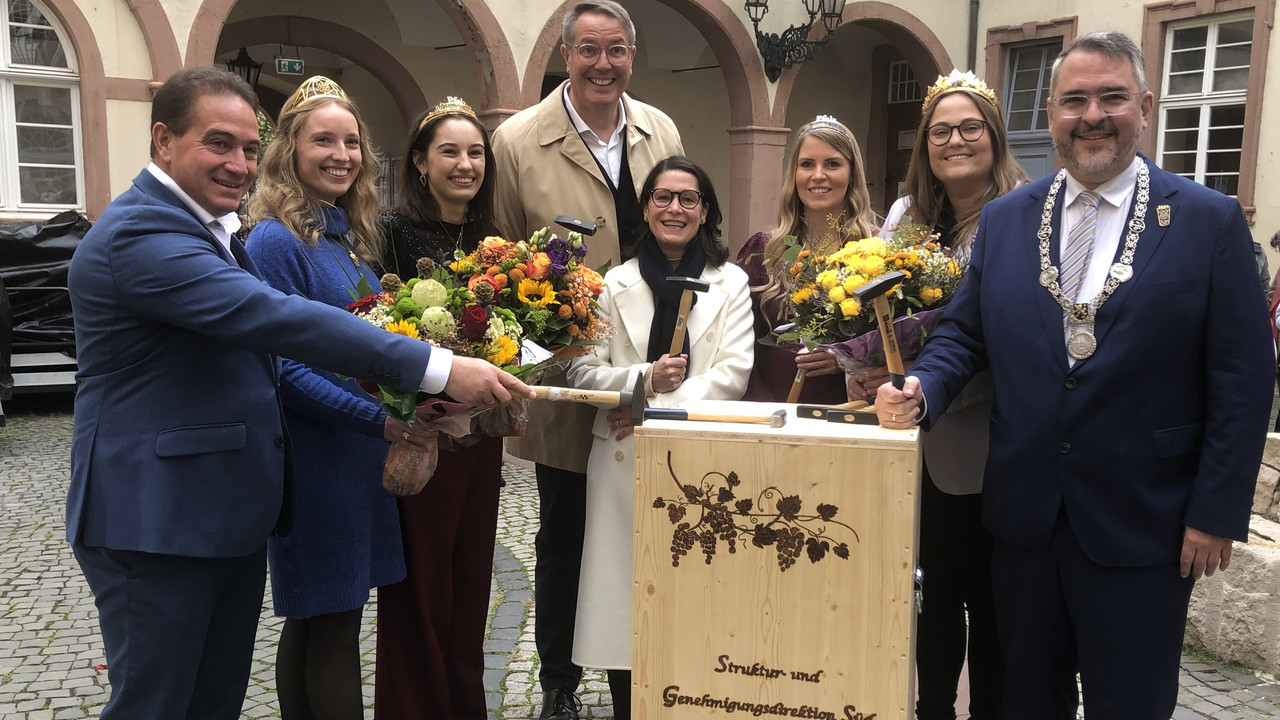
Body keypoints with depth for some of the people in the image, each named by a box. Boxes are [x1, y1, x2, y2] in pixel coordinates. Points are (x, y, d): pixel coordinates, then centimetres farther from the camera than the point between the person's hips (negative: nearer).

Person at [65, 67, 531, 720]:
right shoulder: (141, 233, -19)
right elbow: (276, 318, -29)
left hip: (231, 514, 10)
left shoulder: (214, 230, 15)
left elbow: (253, 334, 20)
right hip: (157, 520, -9)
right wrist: (439, 369, -31)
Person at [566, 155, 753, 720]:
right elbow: (583, 370, 1)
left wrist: (658, 409, -11)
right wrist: (644, 380, -17)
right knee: (624, 590, 0)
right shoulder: (616, 284, 8)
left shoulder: (730, 282, 7)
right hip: (625, 462, 1)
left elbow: (733, 373, -3)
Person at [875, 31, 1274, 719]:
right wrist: (920, 390, -13)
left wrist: (1217, 513, -8)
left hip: (1141, 529, -3)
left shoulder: (1211, 220, -4)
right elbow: (963, 333, 8)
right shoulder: (1004, 217, 6)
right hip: (1024, 517, 3)